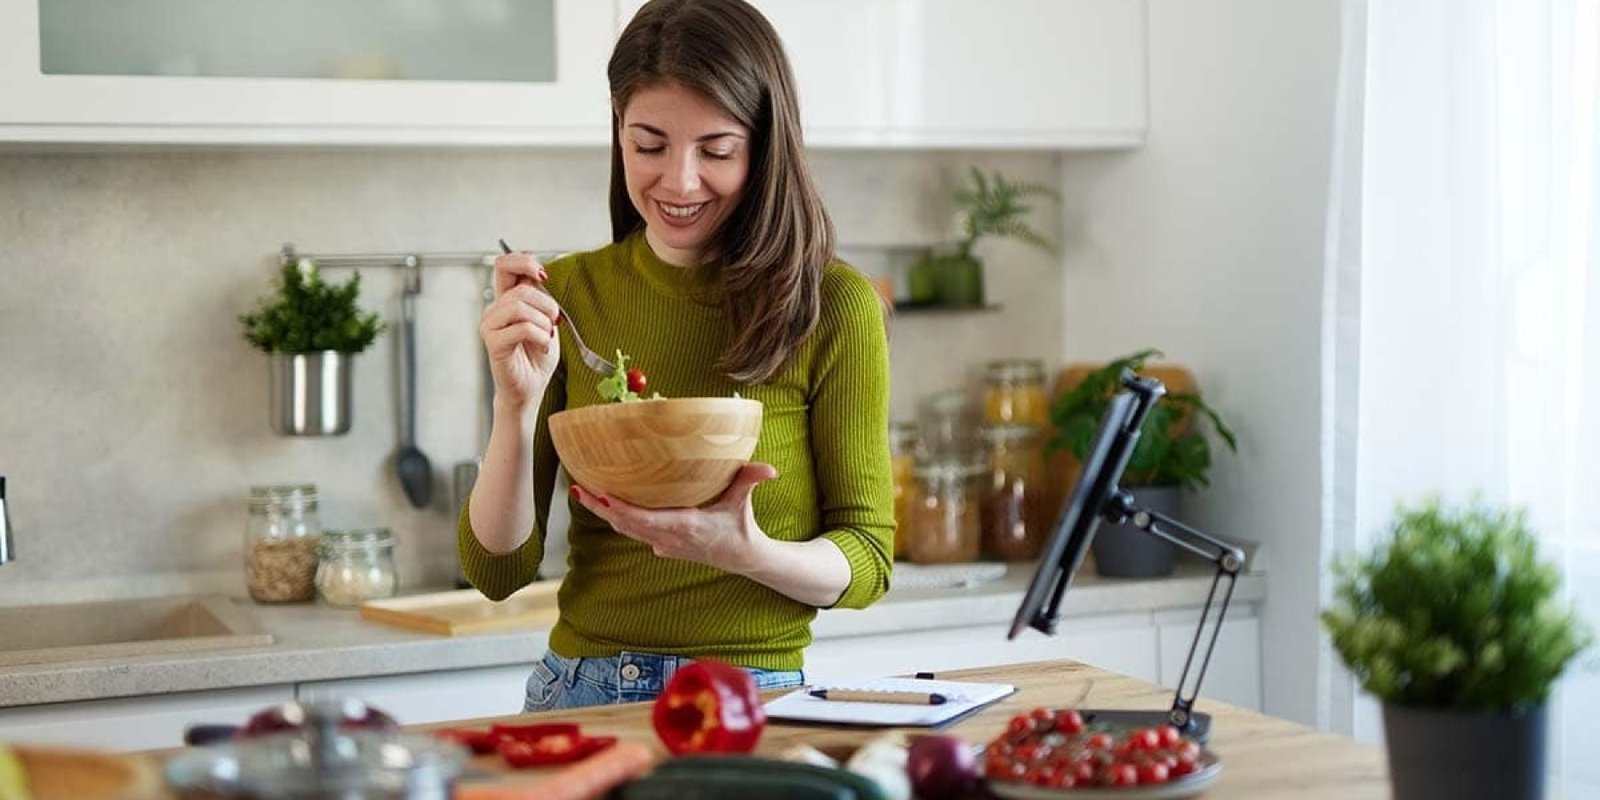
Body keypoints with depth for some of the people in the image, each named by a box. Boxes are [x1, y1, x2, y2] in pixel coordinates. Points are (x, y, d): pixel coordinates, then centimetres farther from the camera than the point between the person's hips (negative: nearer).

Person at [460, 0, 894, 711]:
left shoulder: (834, 306, -5)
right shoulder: (564, 296, 2)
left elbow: (866, 557, 0)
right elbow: (497, 571, 1)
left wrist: (746, 552, -20)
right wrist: (518, 403, -16)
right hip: (578, 697, 2)